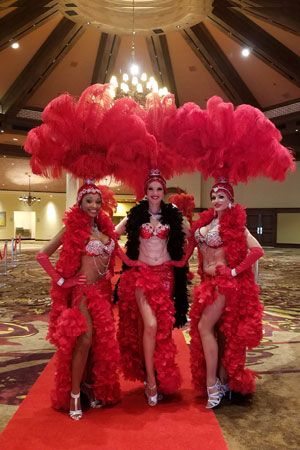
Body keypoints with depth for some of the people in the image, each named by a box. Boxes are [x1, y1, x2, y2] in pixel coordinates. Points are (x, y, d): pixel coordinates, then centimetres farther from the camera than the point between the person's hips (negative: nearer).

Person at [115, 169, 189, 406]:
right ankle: (151, 380, 1)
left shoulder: (173, 215, 4)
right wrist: (128, 259, 3)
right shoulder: (136, 215, 2)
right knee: (150, 325, -13)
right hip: (141, 274, -1)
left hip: (165, 274, 2)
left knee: (163, 326, 5)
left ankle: (159, 375, 24)